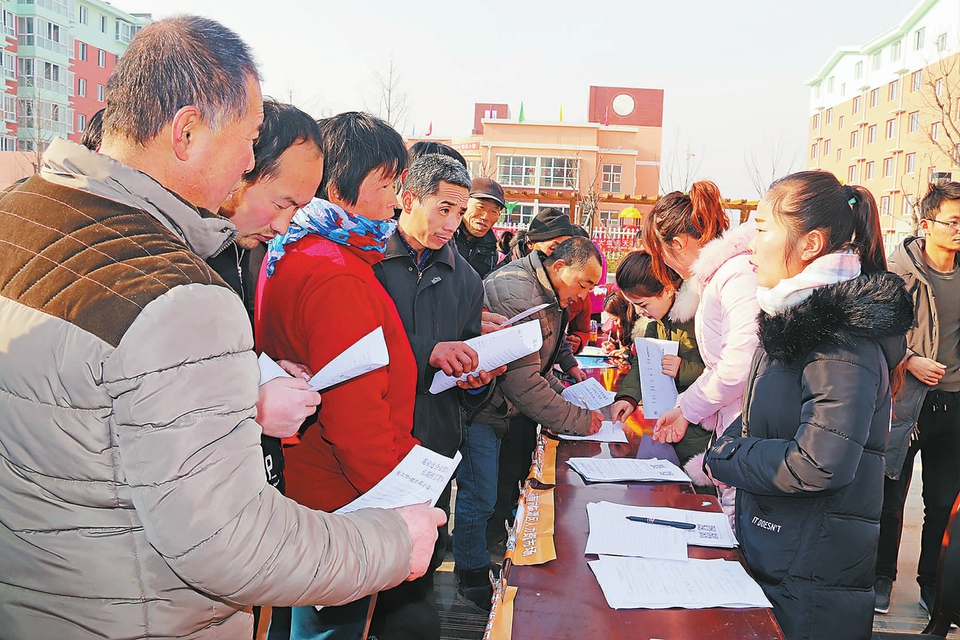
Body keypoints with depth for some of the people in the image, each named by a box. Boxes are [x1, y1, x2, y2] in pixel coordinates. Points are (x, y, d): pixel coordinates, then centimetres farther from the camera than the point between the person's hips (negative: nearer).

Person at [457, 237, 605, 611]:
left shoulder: (549, 297, 7)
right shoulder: (515, 293, -27)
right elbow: (522, 381, -29)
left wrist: (563, 392, 2)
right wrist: (579, 420, -22)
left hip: (505, 409, 10)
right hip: (479, 409, -10)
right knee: (479, 499, 1)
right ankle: (473, 577, 19)